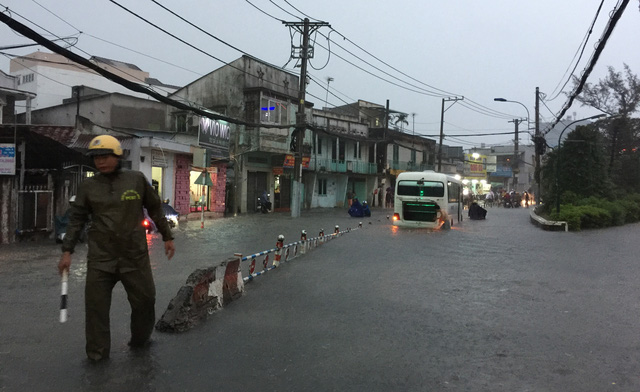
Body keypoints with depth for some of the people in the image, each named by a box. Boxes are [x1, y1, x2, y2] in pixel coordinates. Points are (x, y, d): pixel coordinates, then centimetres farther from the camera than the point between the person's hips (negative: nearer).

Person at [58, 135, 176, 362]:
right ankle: (97, 352, 16)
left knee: (144, 300, 7)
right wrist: (67, 251, -1)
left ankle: (140, 341, 30)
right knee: (96, 305, 1)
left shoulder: (136, 180, 2)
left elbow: (155, 209, 10)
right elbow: (77, 220, 6)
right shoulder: (88, 186, 4)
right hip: (100, 258, 0)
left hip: (135, 256, 0)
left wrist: (167, 237, 11)